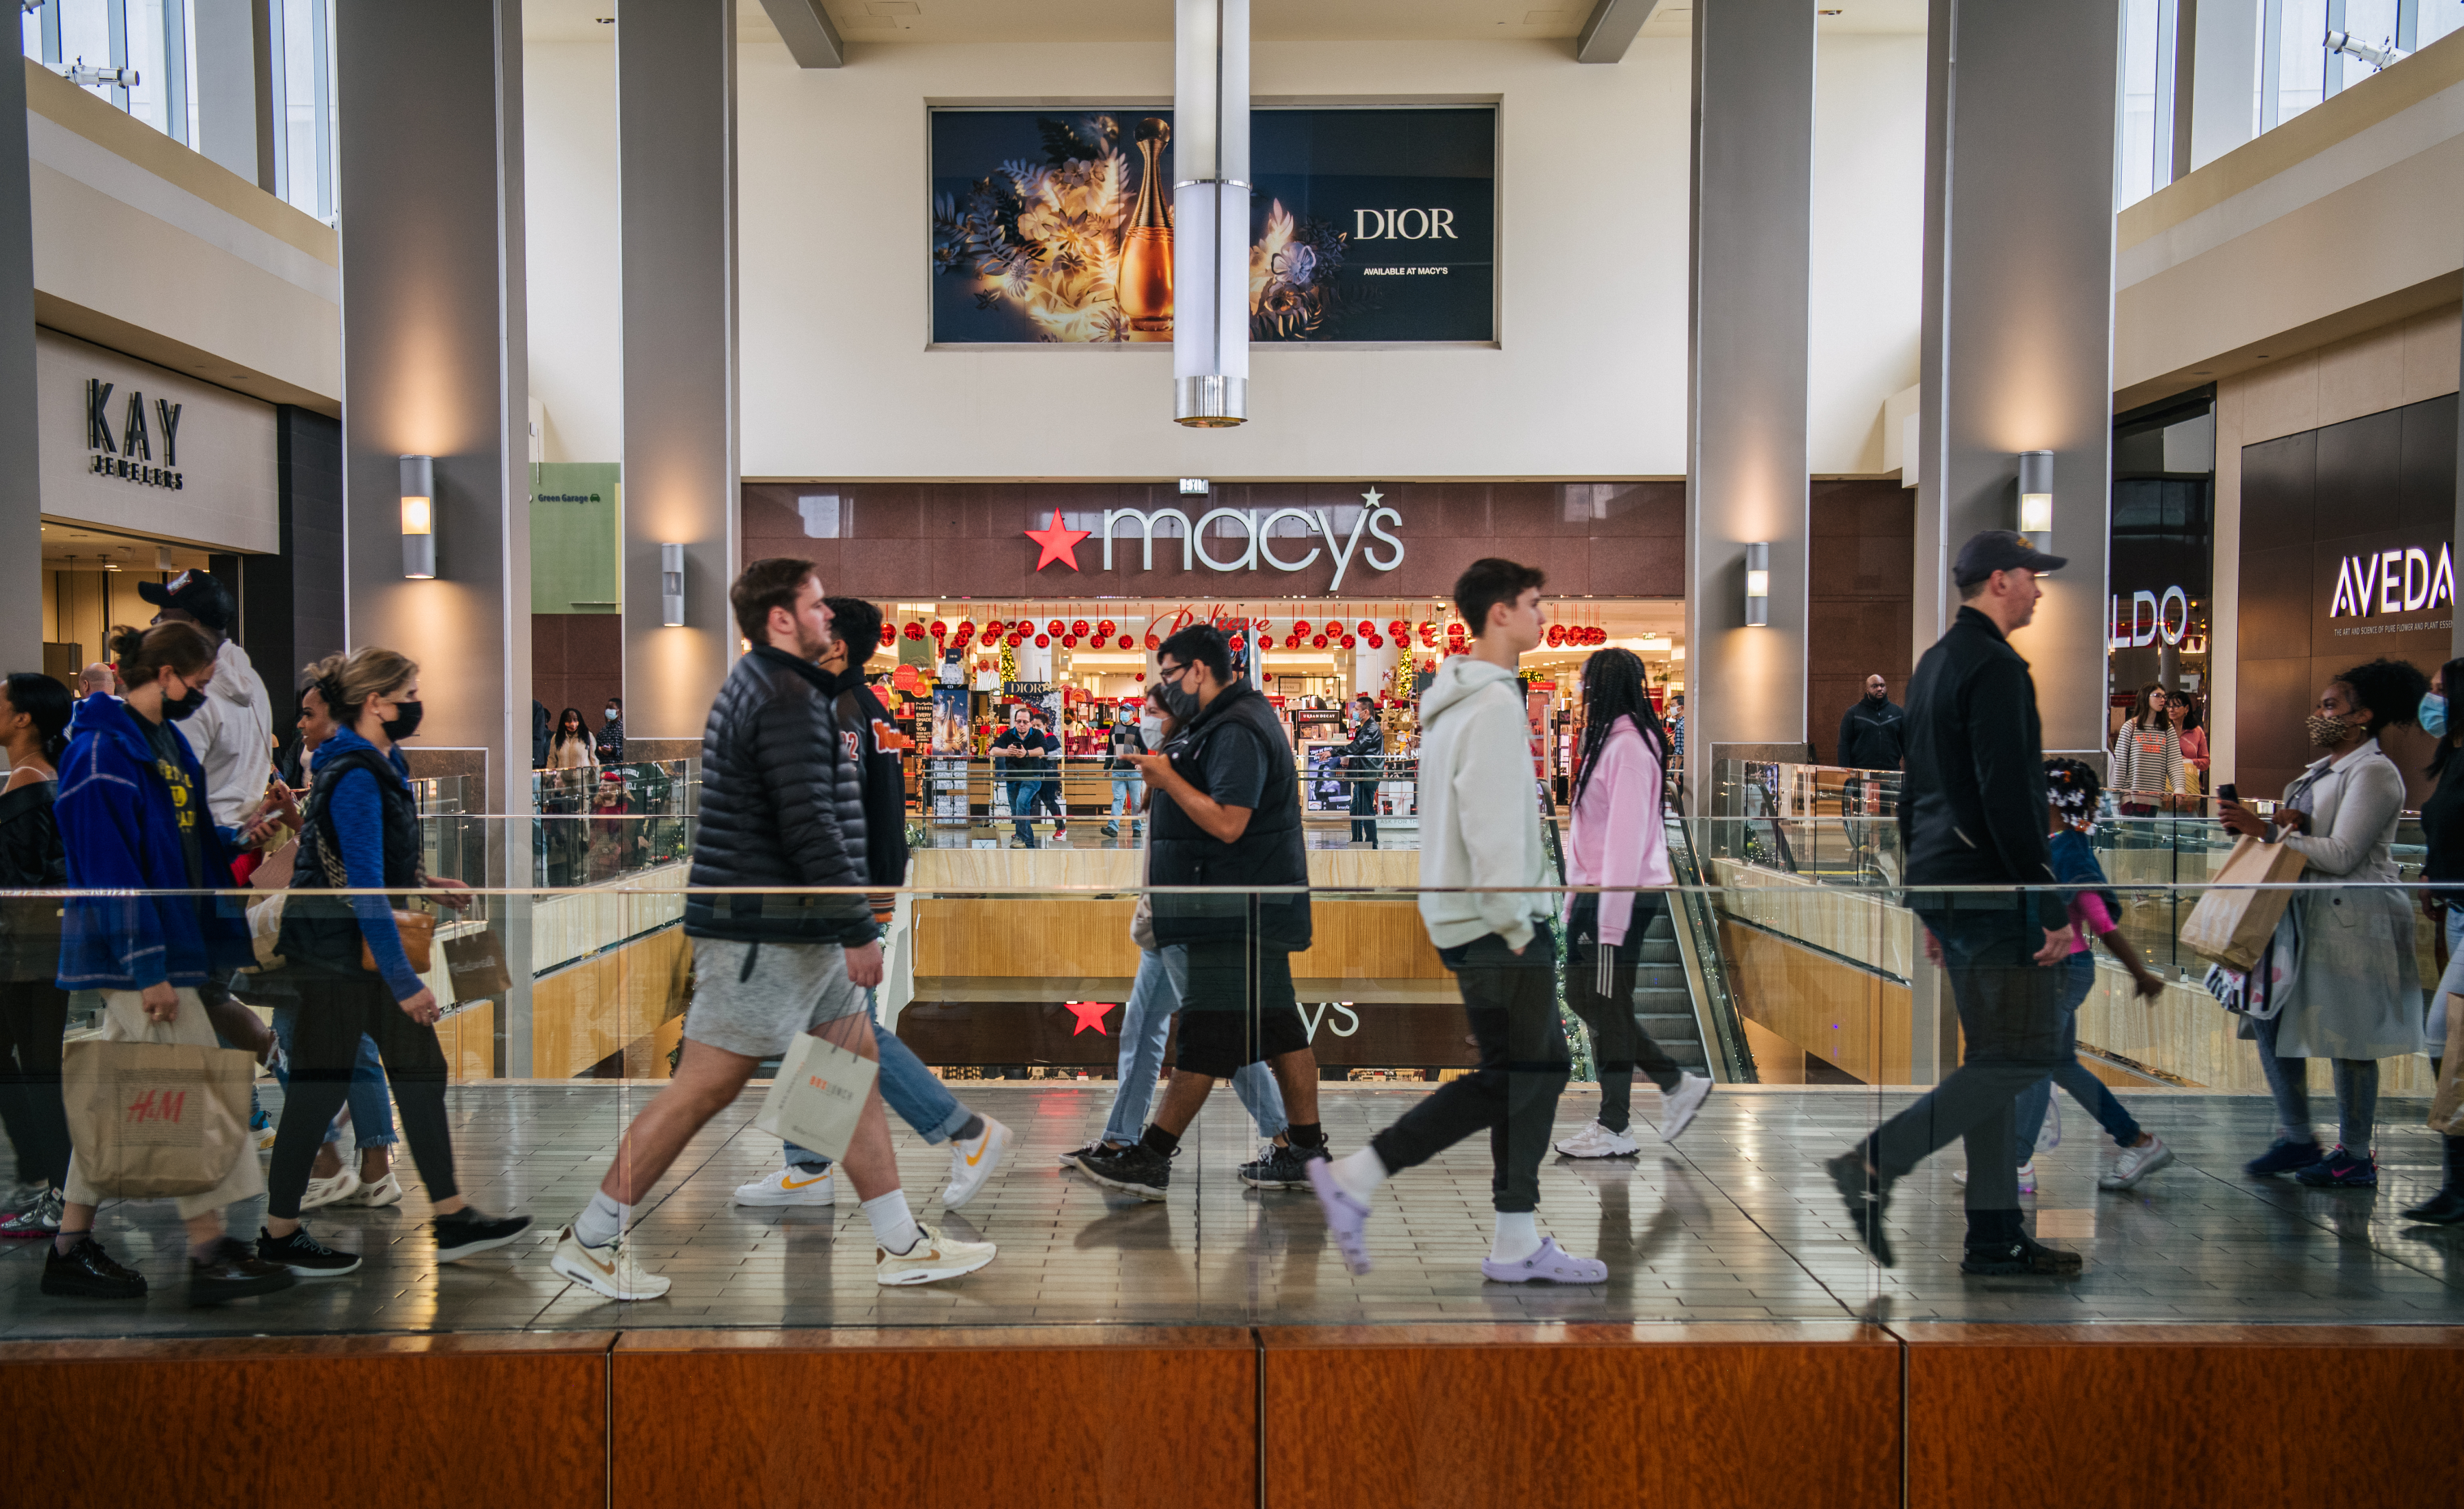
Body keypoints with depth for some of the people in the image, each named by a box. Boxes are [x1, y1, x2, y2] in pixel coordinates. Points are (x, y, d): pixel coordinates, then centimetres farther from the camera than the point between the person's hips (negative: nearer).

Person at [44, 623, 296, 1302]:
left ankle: (73, 1248, 22)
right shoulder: (104, 750, -15)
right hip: (136, 951, -10)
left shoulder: (168, 742, 15)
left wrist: (239, 835, 5)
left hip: (169, 943, 10)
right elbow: (110, 865, -19)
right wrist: (148, 968, -21)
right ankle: (209, 1251, 0)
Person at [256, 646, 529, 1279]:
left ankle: (452, 1220, 14)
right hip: (333, 952, -10)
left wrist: (424, 884, 11)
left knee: (420, 1069, 9)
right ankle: (279, 1234, 18)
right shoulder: (354, 778, -21)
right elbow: (364, 889, -25)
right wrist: (405, 982, -24)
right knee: (322, 1086, 1)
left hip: (366, 947, 10)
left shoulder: (382, 765, 9)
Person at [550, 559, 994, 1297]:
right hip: (766, 932, -11)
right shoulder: (787, 698, -16)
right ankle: (591, 1239, 11)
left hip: (795, 931, 11)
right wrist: (859, 930, -19)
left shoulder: (758, 686, 18)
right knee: (707, 1085, -3)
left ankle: (902, 1245, 16)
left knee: (856, 1064, 10)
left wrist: (835, 757, 20)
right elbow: (810, 827, -22)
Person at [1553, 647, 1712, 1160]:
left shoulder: (1629, 746, -16)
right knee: (1582, 997, 14)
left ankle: (1614, 1129, 11)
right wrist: (1579, 900, 15)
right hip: (1597, 891, 10)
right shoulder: (1608, 739, 14)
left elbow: (1626, 835, -21)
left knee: (1607, 1007, -1)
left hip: (1625, 896, -10)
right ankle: (1677, 1084, 22)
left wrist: (1610, 916, -22)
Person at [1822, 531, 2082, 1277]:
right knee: (2025, 1053, -7)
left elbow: (1915, 791, 21)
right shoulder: (1996, 668, -12)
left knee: (1996, 1059, 11)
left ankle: (1996, 1237, 14)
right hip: (1991, 888, -10)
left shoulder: (1934, 663, 18)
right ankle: (1876, 1162, -11)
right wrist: (2051, 905, -17)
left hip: (1945, 886, 10)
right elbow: (2008, 798, -20)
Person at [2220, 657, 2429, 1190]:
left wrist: (2267, 830, -20)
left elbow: (2342, 856, -19)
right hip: (2302, 916, 9)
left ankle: (2356, 1158, 11)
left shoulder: (2374, 772, -12)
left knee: (2348, 1039, 0)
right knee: (2269, 1018, 9)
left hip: (2351, 922, -9)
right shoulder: (2323, 768, 15)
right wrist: (2284, 823, -3)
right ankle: (2297, 1139, 20)